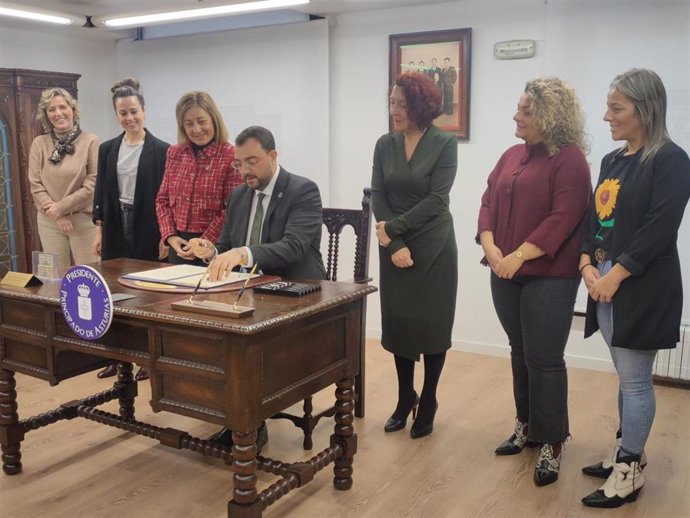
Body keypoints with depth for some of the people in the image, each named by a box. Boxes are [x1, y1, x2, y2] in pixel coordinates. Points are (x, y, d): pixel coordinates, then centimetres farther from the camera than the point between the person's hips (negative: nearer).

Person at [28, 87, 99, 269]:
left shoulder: (90, 141, -5)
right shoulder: (39, 143, 3)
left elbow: (92, 183, -8)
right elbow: (35, 185, 2)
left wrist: (61, 207, -10)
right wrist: (57, 216, -8)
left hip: (84, 219, -2)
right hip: (49, 221, 3)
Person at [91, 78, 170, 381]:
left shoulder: (161, 150, -5)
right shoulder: (107, 149, 8)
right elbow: (100, 192, 9)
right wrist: (99, 231, 5)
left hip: (147, 230, -4)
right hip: (116, 228, 4)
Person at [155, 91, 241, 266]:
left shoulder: (231, 156, -10)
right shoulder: (174, 153, 7)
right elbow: (162, 199, 11)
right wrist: (170, 236, -2)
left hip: (214, 248, -5)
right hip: (179, 246, 5)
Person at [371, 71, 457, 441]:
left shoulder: (445, 144, -7)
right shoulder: (384, 145, 4)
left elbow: (436, 199, -14)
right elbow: (377, 197, -1)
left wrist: (394, 227, -16)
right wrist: (393, 244, -12)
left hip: (434, 247, -3)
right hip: (394, 248, 4)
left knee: (431, 326, 5)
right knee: (398, 324, 9)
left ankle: (428, 403, 22)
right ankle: (405, 398, 26)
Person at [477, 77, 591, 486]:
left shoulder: (570, 159, -9)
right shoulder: (512, 156, 13)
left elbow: (563, 219, -18)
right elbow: (489, 202, 9)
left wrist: (520, 255, -21)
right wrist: (490, 247, -7)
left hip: (549, 276, -7)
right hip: (507, 273, 7)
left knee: (544, 358, -2)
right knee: (520, 352, 15)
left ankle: (552, 443, 11)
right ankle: (527, 425, 29)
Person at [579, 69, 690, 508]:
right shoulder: (613, 161, 14)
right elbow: (594, 218, 13)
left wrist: (615, 275, -18)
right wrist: (587, 265, -2)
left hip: (641, 288, -7)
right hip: (605, 284, 7)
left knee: (635, 380, 1)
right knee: (628, 378, 17)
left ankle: (631, 471, 14)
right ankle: (628, 452, 30)